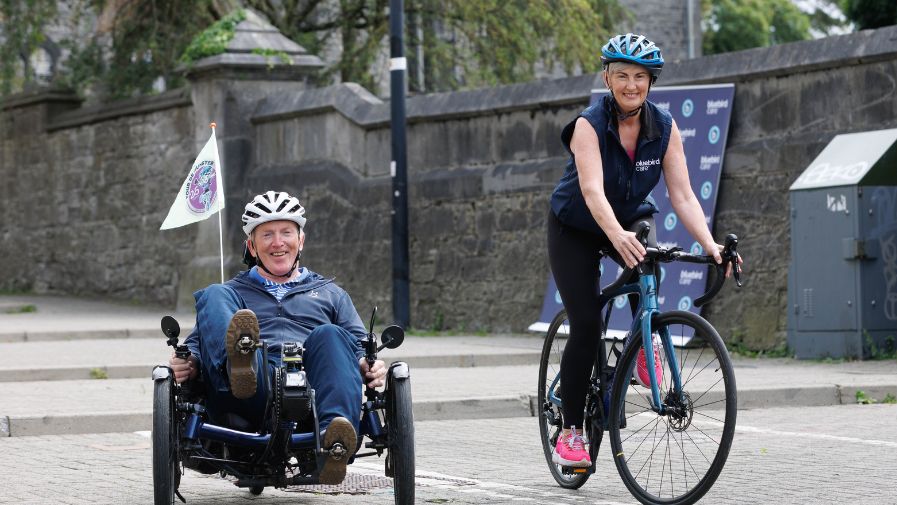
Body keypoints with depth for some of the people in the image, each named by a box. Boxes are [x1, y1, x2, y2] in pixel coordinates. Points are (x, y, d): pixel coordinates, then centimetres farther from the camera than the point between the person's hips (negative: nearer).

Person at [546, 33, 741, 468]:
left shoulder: (664, 128, -15)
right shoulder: (589, 124, -26)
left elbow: (682, 195, -18)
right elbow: (592, 190, -40)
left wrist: (709, 244, -34)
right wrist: (617, 236, -59)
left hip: (629, 220, 3)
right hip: (575, 230, -3)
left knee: (646, 258, -33)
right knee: (586, 326, -14)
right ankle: (570, 431, -2)